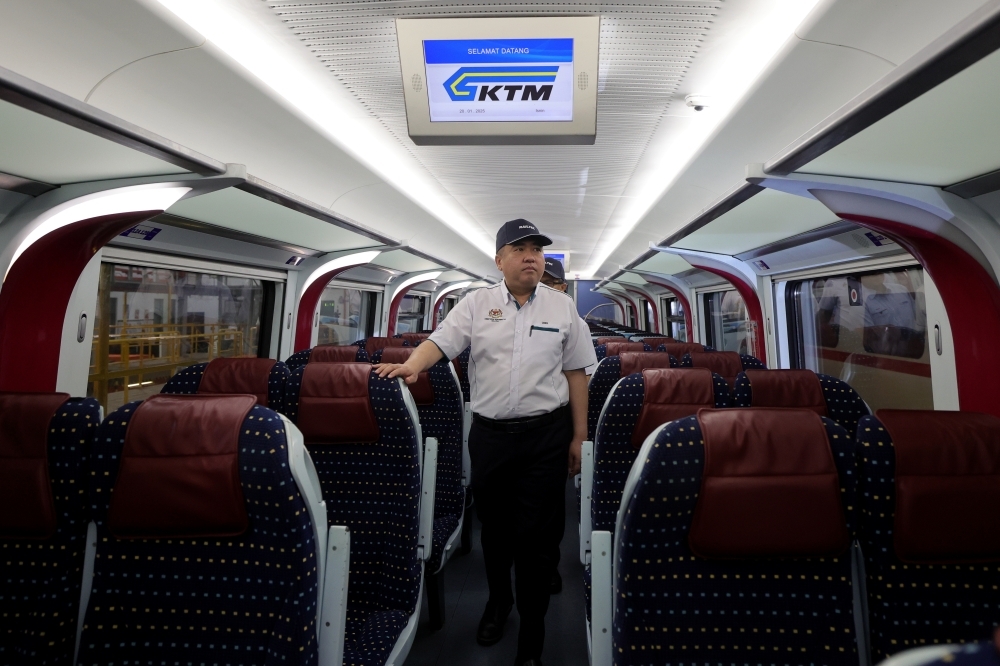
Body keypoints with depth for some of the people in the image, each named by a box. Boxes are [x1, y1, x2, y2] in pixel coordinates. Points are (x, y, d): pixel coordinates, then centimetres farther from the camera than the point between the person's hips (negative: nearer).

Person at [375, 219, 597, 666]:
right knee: (493, 524, 17)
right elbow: (441, 340, -6)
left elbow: (575, 373, 4)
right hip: (489, 432, 1)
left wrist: (579, 436, 3)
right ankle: (498, 599, 44)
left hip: (546, 434, -1)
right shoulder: (477, 304, 3)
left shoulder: (561, 307, 3)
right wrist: (413, 364, -27)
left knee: (535, 533, 5)